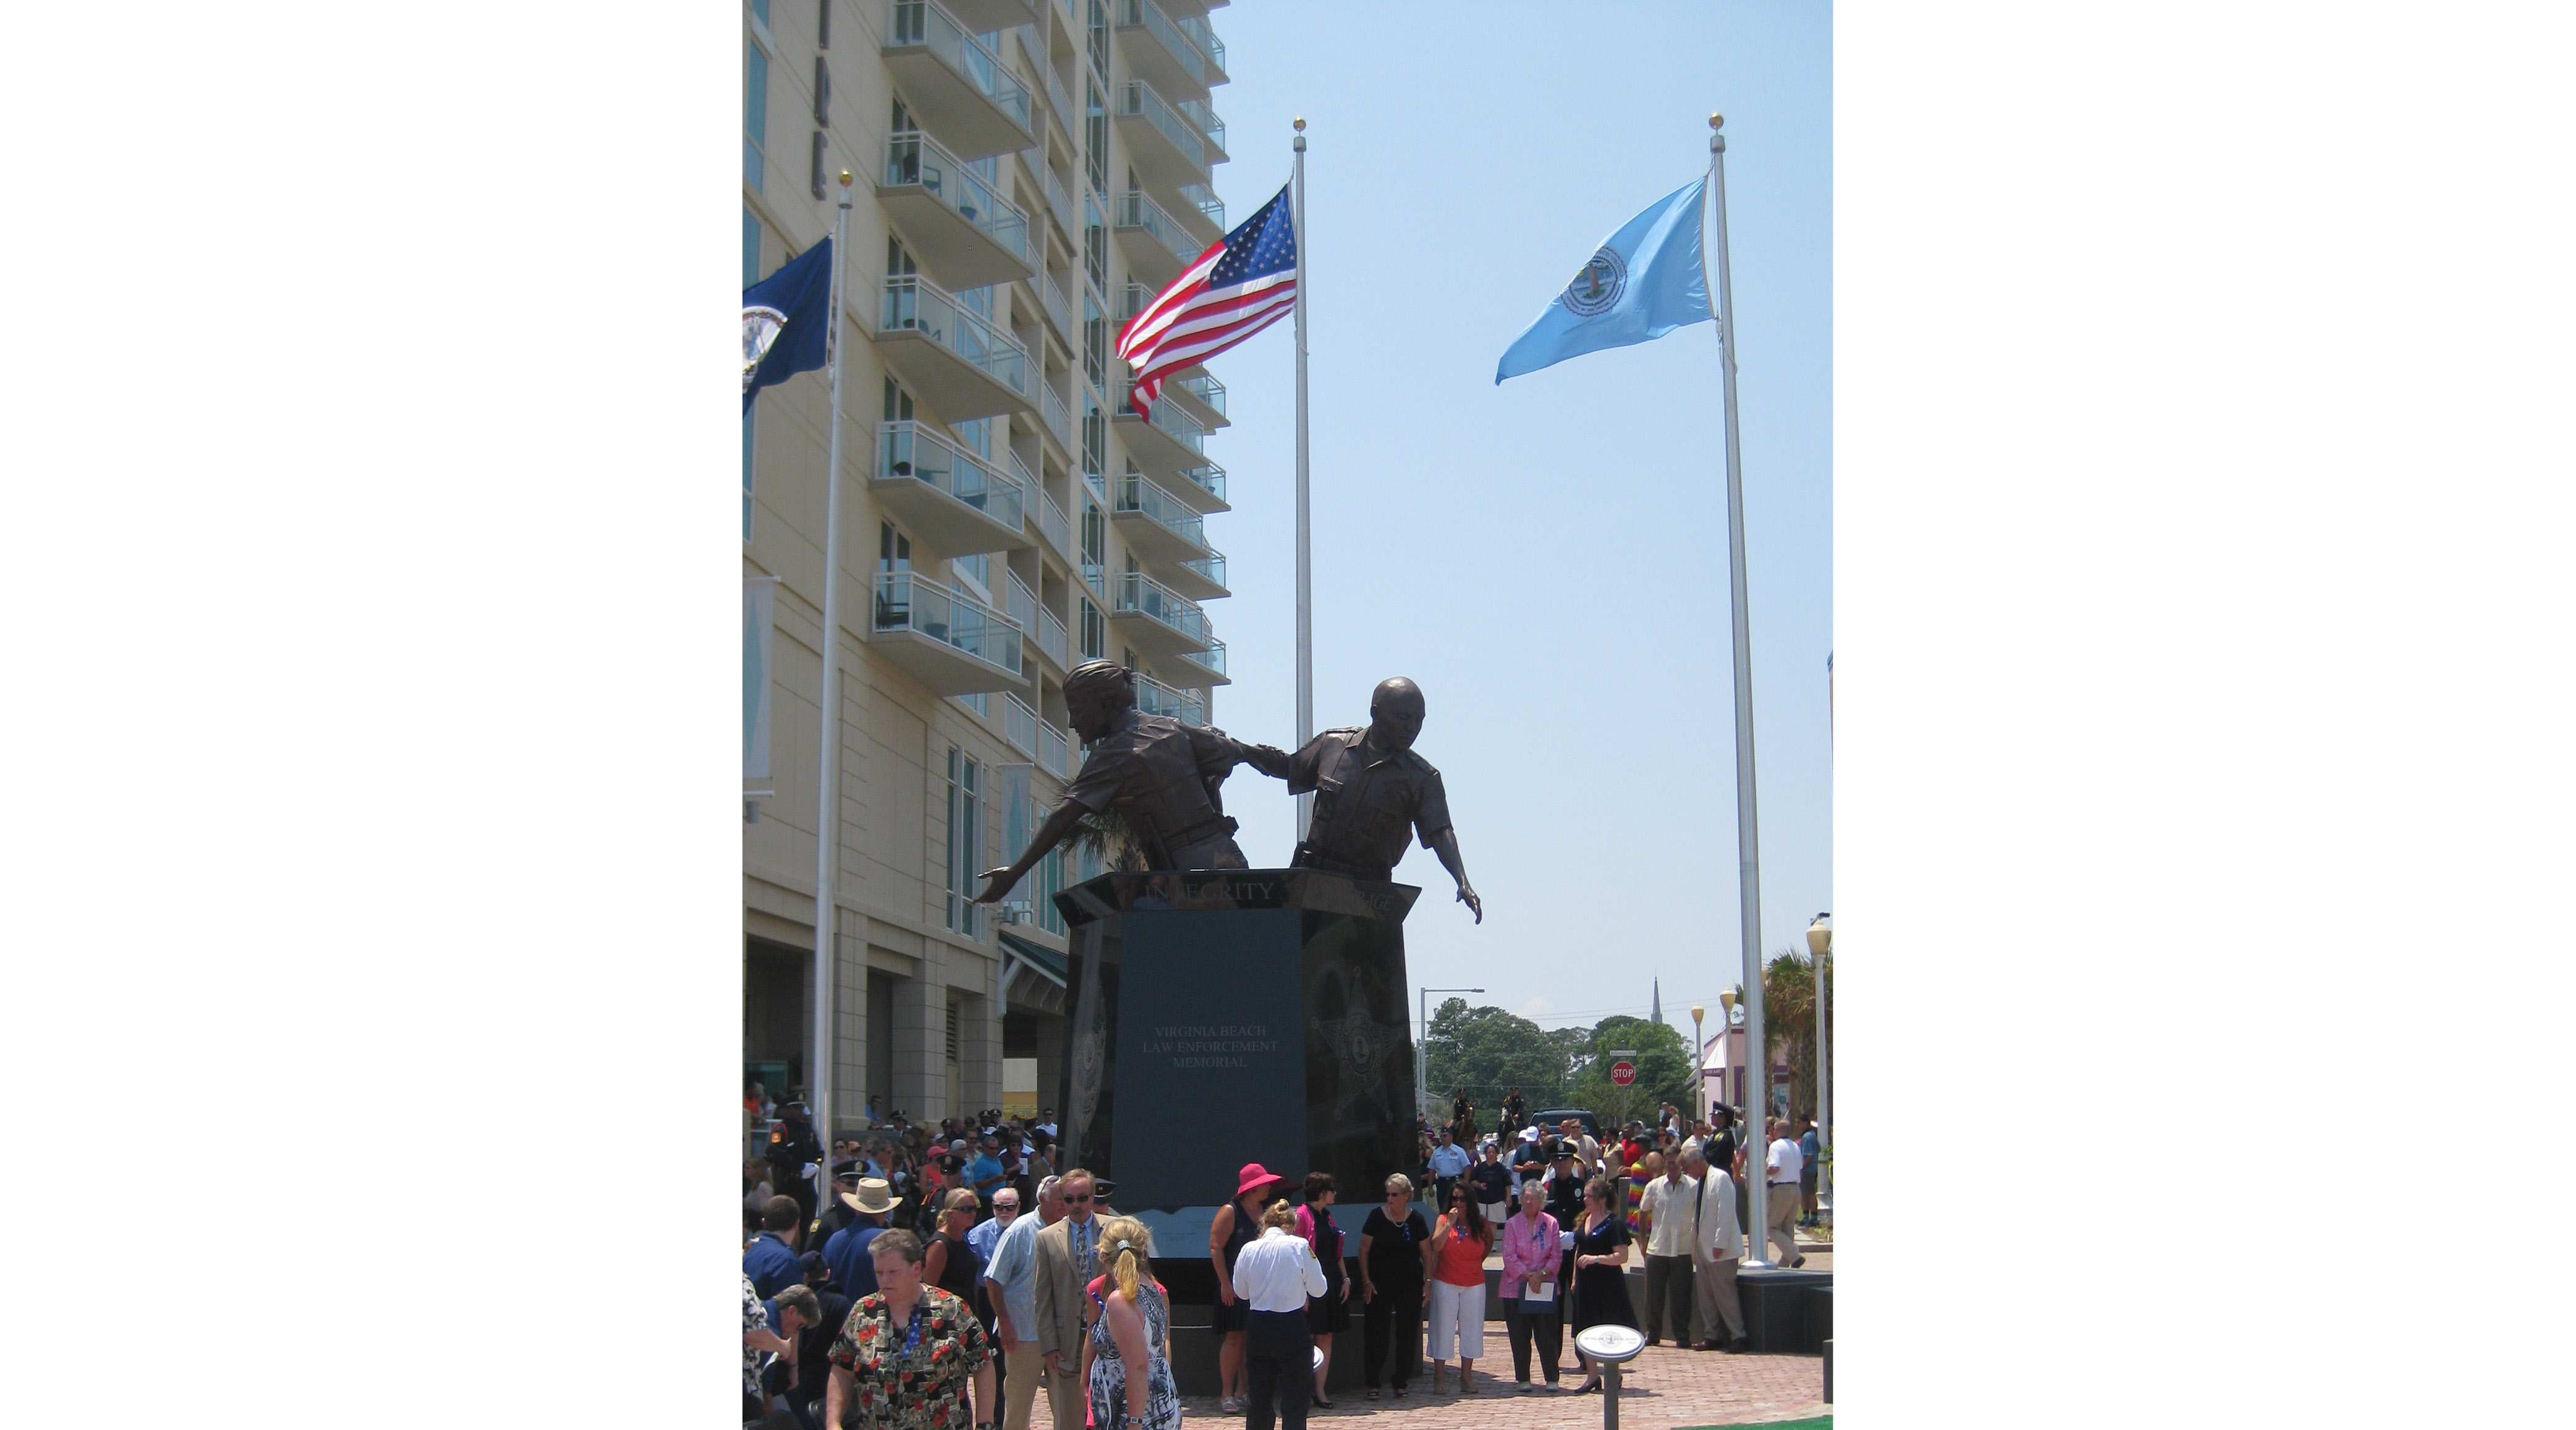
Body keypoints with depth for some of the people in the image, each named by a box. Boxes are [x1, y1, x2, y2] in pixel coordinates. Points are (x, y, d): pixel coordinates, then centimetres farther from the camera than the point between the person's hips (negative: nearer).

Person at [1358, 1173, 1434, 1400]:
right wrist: (1366, 1281, -7)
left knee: (1408, 1333, 3)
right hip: (1379, 1282, -1)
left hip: (1410, 1282, 1)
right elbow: (1364, 1250, -1)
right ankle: (1372, 1383, 9)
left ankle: (1401, 1382, 14)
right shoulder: (1377, 1216, -4)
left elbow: (1426, 1253, 8)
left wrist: (1428, 1281, 1)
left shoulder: (1416, 1220, 0)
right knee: (1376, 1332, -1)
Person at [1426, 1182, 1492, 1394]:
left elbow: (1490, 1241, 22)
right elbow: (1435, 1246, -17)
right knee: (1443, 1329, -1)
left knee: (1471, 1330, 5)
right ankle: (1438, 1378, 3)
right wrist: (1450, 1224, -20)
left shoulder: (1480, 1223, 2)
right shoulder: (1444, 1220, -3)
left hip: (1474, 1284, 2)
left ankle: (1466, 1377, 12)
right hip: (1446, 1283, -2)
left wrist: (1480, 1259, 12)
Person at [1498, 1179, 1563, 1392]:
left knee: (1547, 1334, 0)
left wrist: (1542, 1274, -13)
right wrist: (1528, 1276, -15)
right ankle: (1523, 1379, 13)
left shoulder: (1550, 1223, 4)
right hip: (1516, 1288, -1)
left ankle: (1552, 1379, 8)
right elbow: (1509, 1257, -6)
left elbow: (1555, 1257, 3)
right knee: (1520, 1337, 3)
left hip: (1545, 1287, 1)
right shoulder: (1512, 1224, -1)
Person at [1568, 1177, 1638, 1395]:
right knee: (1584, 1331, 7)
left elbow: (1622, 1256, -17)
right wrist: (1575, 1279, 15)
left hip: (1608, 1285, -7)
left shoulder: (1614, 1223, -11)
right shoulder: (1584, 1220, 12)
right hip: (1586, 1284, 7)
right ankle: (1592, 1375, 16)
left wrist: (1596, 1258, -26)